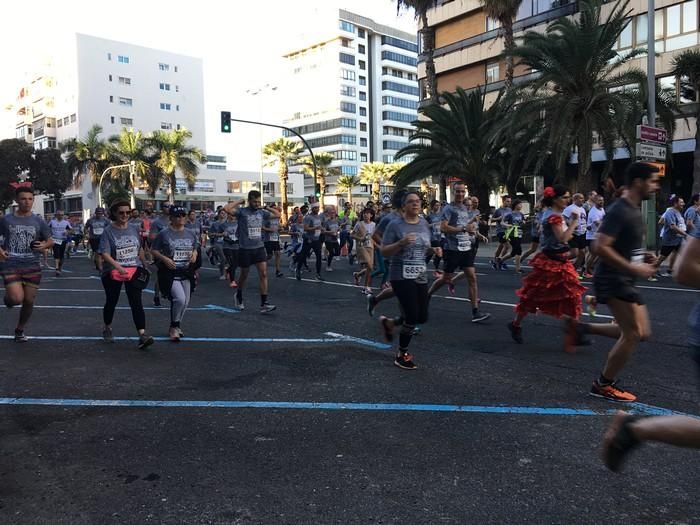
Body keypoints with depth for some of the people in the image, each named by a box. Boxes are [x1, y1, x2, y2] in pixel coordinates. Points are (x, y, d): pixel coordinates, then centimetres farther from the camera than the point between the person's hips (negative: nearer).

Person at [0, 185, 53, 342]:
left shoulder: (38, 221, 3)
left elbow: (50, 241, 11)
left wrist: (44, 245, -11)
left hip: (32, 267, 2)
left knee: (29, 301, 6)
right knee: (16, 299, -18)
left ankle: (19, 330, 28)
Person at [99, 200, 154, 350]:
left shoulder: (134, 229, 6)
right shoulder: (108, 231, -8)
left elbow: (140, 249, 19)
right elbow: (105, 254, -19)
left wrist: (144, 266, 22)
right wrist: (118, 267, -33)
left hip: (134, 270, 2)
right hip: (113, 272, -2)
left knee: (136, 303, -10)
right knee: (111, 302, 15)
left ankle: (142, 335, -18)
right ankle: (107, 328, 40)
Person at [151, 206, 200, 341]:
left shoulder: (191, 234, 7)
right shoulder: (164, 234, -6)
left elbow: (195, 248, 19)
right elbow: (154, 250, -2)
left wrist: (194, 254, -4)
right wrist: (164, 259, -18)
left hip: (186, 273, 6)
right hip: (170, 273, -5)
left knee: (185, 301, 10)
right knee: (180, 299, -19)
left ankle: (176, 327, 32)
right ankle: (174, 327, 2)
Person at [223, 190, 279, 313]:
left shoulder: (262, 212, 6)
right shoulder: (241, 211, -8)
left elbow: (278, 214, 15)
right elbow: (226, 209, -24)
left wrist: (266, 207, 8)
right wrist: (239, 202, -12)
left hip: (259, 248, 3)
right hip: (245, 249, -3)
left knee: (263, 274, -8)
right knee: (244, 275, 13)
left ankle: (263, 304, -8)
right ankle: (239, 296, 41)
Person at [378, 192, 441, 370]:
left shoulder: (424, 223, 8)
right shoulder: (395, 224, -10)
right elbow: (384, 252, -11)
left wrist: (434, 249, -2)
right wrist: (401, 242, -26)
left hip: (421, 277, 7)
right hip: (401, 277, -7)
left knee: (422, 317, 8)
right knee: (413, 316, -9)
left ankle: (389, 323, 35)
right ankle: (402, 355, 14)